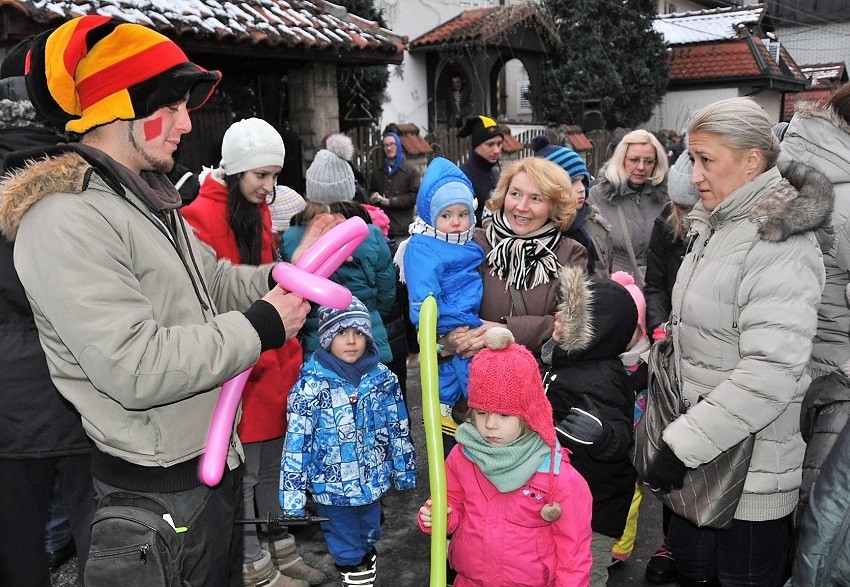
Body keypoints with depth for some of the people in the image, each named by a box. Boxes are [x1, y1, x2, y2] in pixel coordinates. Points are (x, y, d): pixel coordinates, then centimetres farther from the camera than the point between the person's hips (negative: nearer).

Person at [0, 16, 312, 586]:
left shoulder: (146, 197, 9)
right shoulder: (64, 219, -22)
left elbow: (213, 279, 16)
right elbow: (136, 369, -29)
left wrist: (279, 278, -3)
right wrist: (260, 327, -21)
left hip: (212, 457, 9)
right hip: (156, 487, -9)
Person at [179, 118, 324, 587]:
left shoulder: (258, 211, 11)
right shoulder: (202, 217, -16)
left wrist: (288, 351, 12)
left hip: (273, 362, 8)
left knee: (273, 463, 18)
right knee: (244, 473, 6)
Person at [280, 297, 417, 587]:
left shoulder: (383, 378, -9)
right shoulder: (309, 386, -20)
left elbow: (399, 430, 3)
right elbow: (296, 444, -15)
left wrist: (404, 470, 10)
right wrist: (292, 496, -13)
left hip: (372, 479, 3)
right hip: (332, 485, -3)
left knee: (370, 531, 26)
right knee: (345, 541, 16)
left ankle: (365, 553, 54)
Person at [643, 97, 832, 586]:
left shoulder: (781, 246, -19)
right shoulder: (716, 225, 8)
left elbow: (772, 371, -27)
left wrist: (683, 443, -25)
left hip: (749, 474, -8)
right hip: (700, 454, 8)